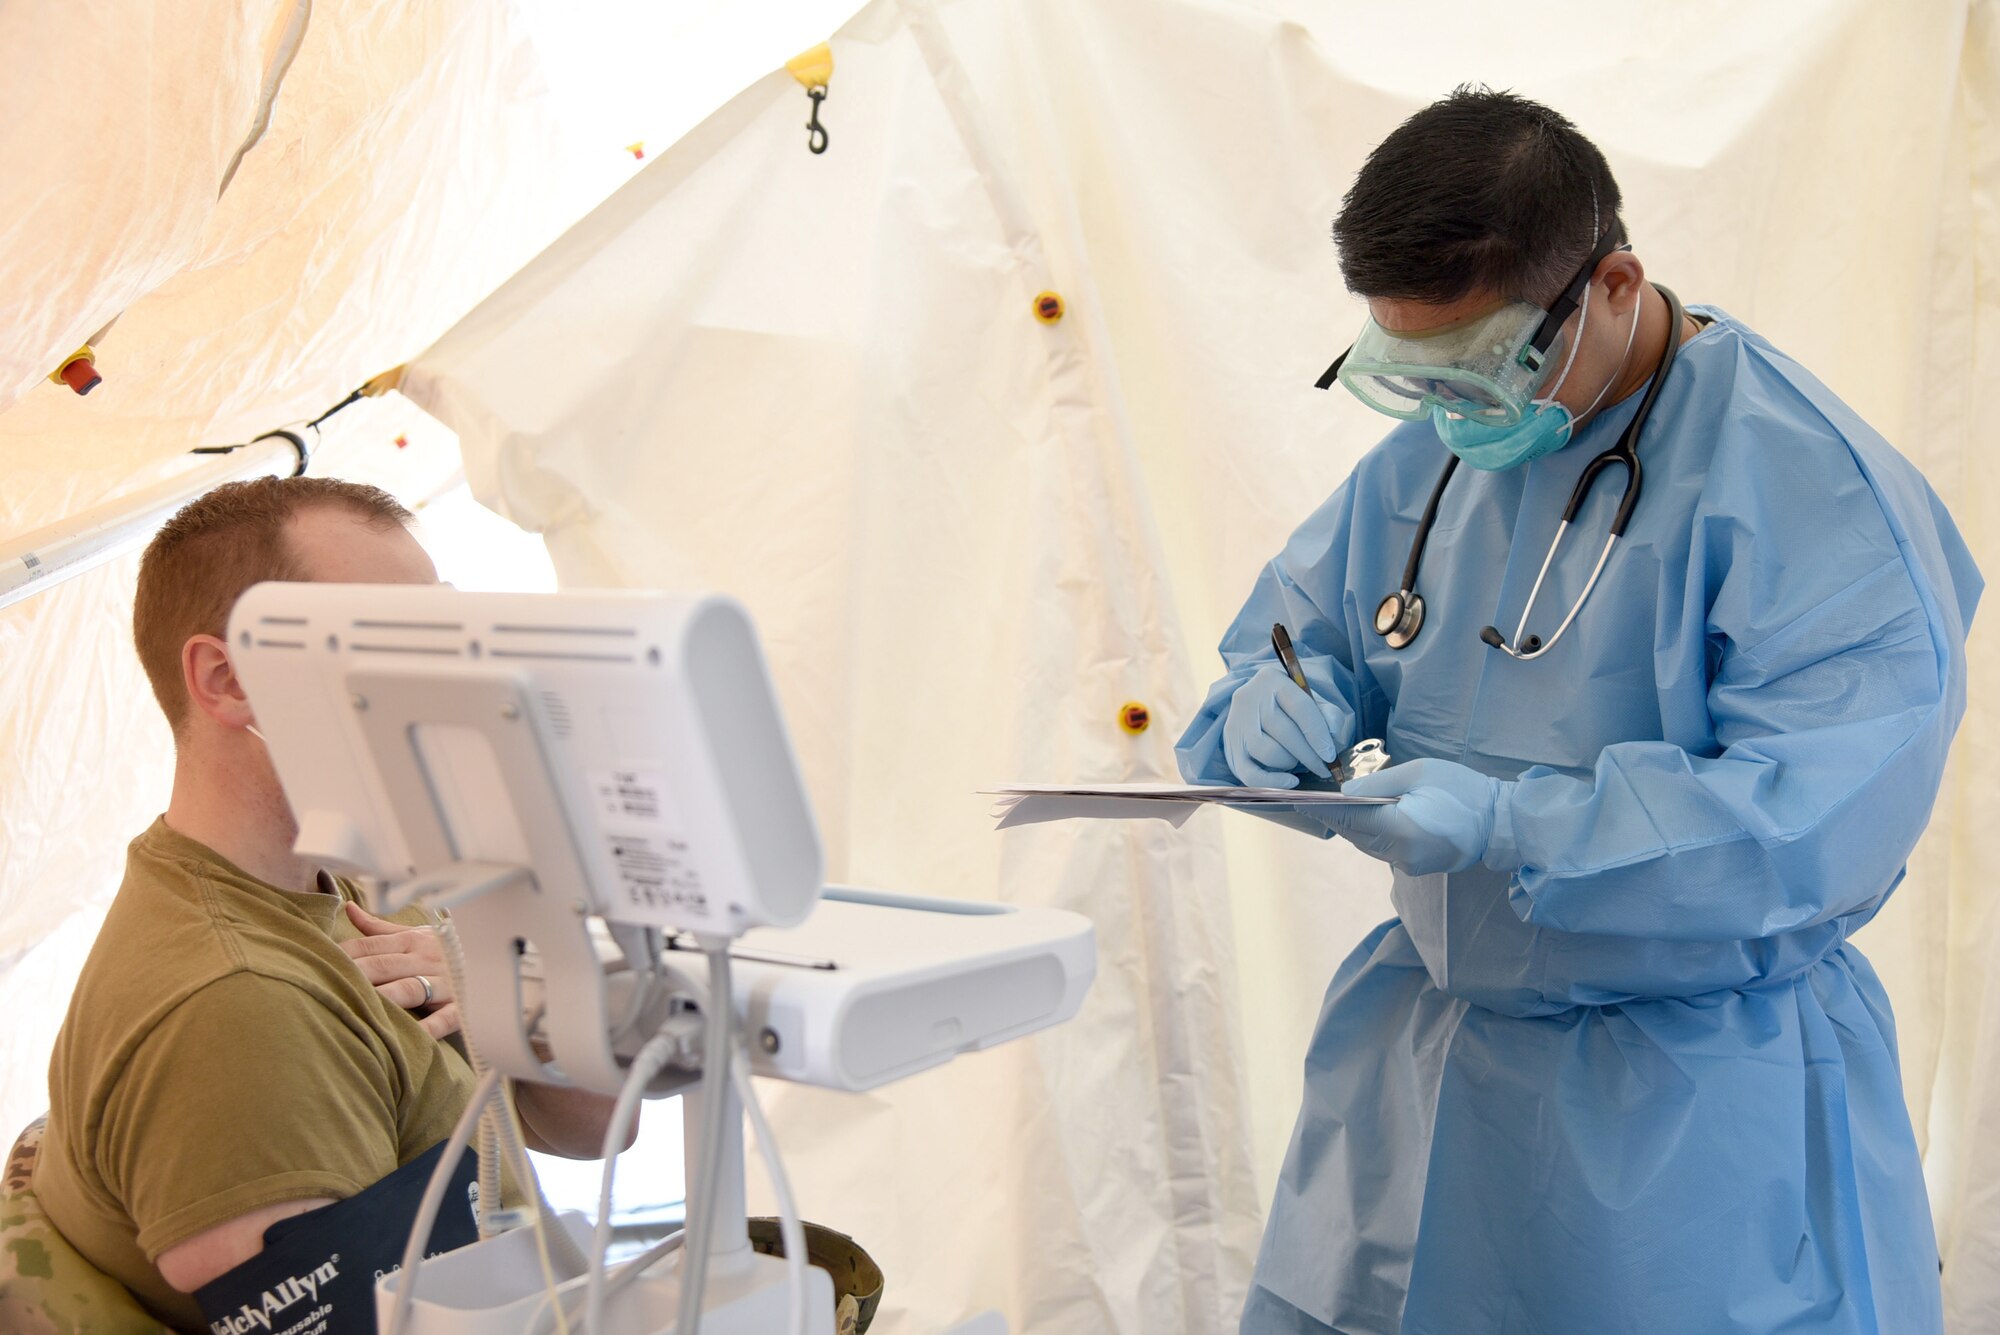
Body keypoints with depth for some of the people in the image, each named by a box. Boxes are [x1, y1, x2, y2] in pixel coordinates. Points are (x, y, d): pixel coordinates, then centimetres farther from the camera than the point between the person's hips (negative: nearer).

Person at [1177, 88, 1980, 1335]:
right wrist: (1270, 705, -12)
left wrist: (1504, 824, -32)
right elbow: (1294, 626, 13)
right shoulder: (1428, 457, 4)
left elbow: (1825, 817, -26)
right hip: (1421, 1059, 7)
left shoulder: (1809, 483, -18)